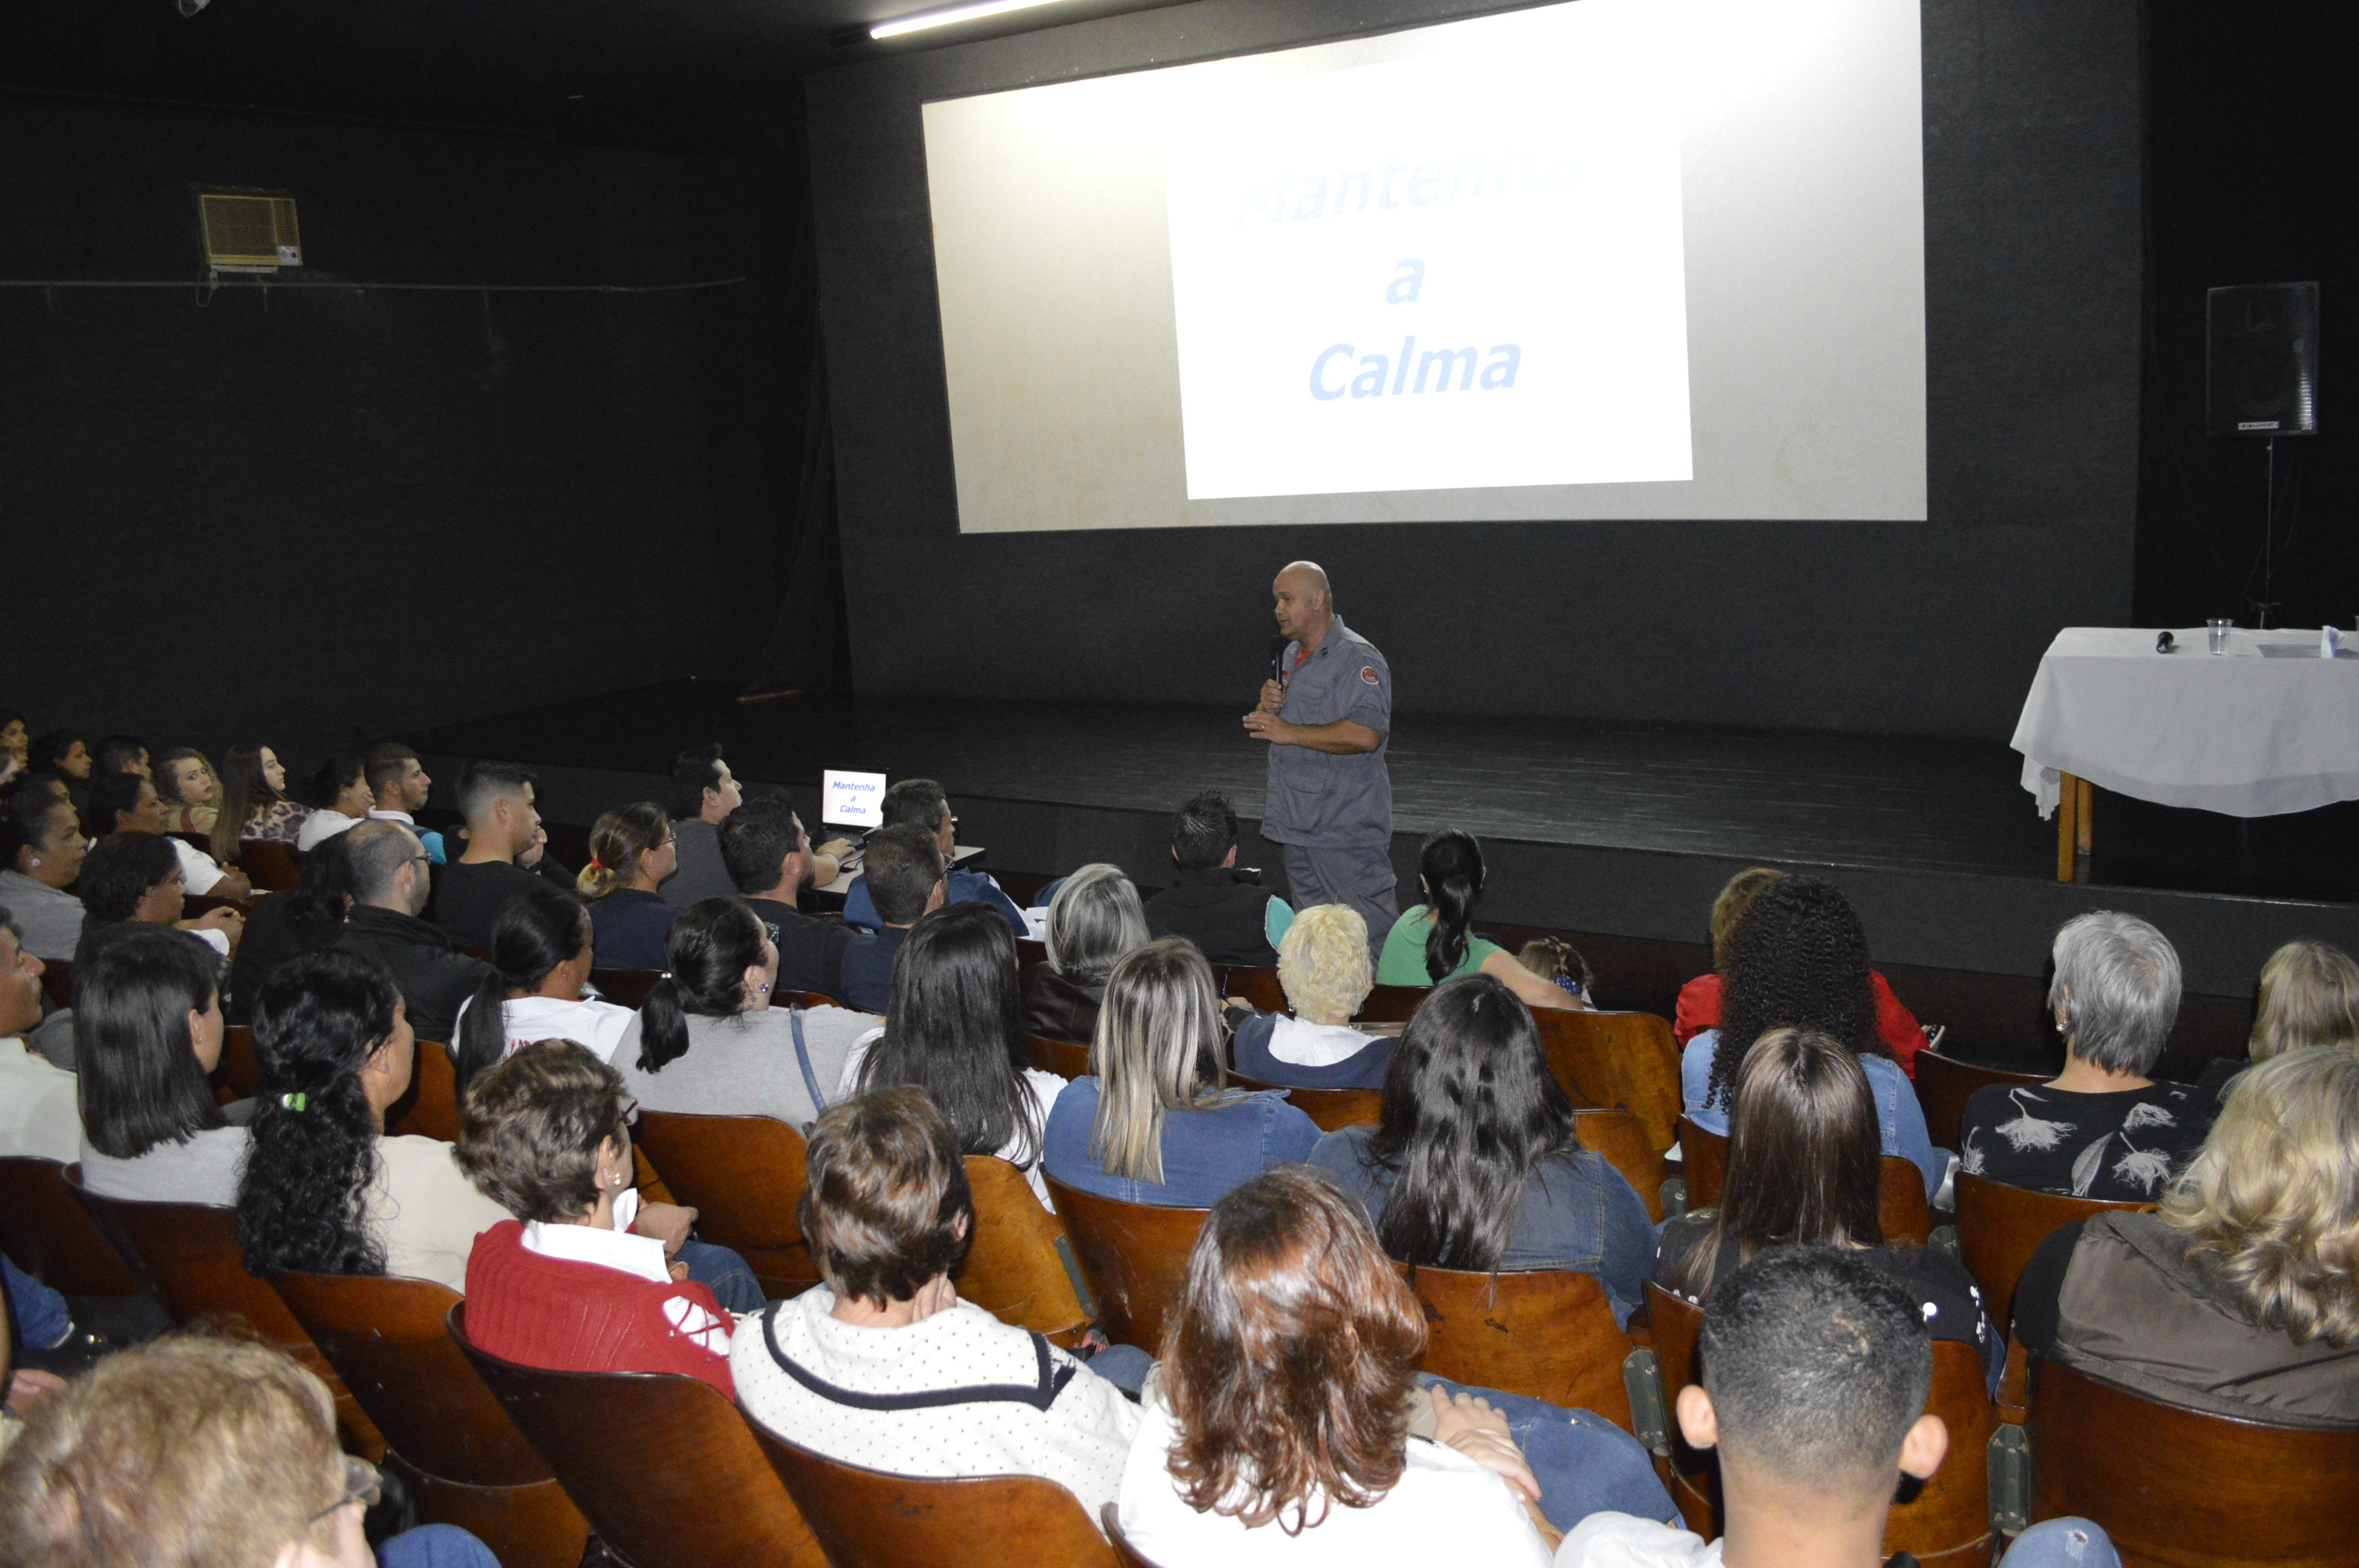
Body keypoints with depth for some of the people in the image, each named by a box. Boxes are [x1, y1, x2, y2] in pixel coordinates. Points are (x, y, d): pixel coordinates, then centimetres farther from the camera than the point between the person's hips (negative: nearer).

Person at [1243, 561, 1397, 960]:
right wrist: (1268, 707, 2)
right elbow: (1275, 728, 27)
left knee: (1371, 931, -8)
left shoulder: (1357, 659, -14)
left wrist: (1290, 732, -22)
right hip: (1298, 823, 9)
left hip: (1347, 826, -9)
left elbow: (1365, 735, -28)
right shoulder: (1291, 655, 15)